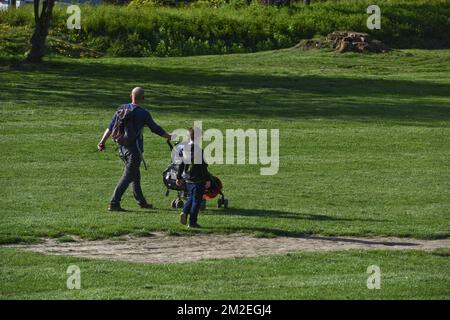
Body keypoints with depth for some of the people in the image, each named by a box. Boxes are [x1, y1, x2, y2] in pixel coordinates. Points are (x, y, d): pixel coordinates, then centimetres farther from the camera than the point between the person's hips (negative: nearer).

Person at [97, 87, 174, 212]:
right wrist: (169, 137, 13)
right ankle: (114, 203, -14)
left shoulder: (122, 108, 3)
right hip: (134, 149, -6)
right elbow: (155, 129, -1)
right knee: (127, 176, -6)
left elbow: (111, 127, 1)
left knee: (135, 175, 19)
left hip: (122, 148, 6)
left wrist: (103, 141, 3)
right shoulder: (143, 113, -10)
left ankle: (141, 201, 28)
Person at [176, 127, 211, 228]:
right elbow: (203, 167, -15)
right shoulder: (199, 150, -17)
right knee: (197, 200, 3)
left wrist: (179, 177, 17)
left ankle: (184, 212, 1)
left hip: (187, 179, 6)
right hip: (198, 181, -6)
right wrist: (207, 180, -8)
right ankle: (192, 222, 4)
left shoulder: (185, 149, 1)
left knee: (191, 197, 23)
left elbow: (181, 164, 8)